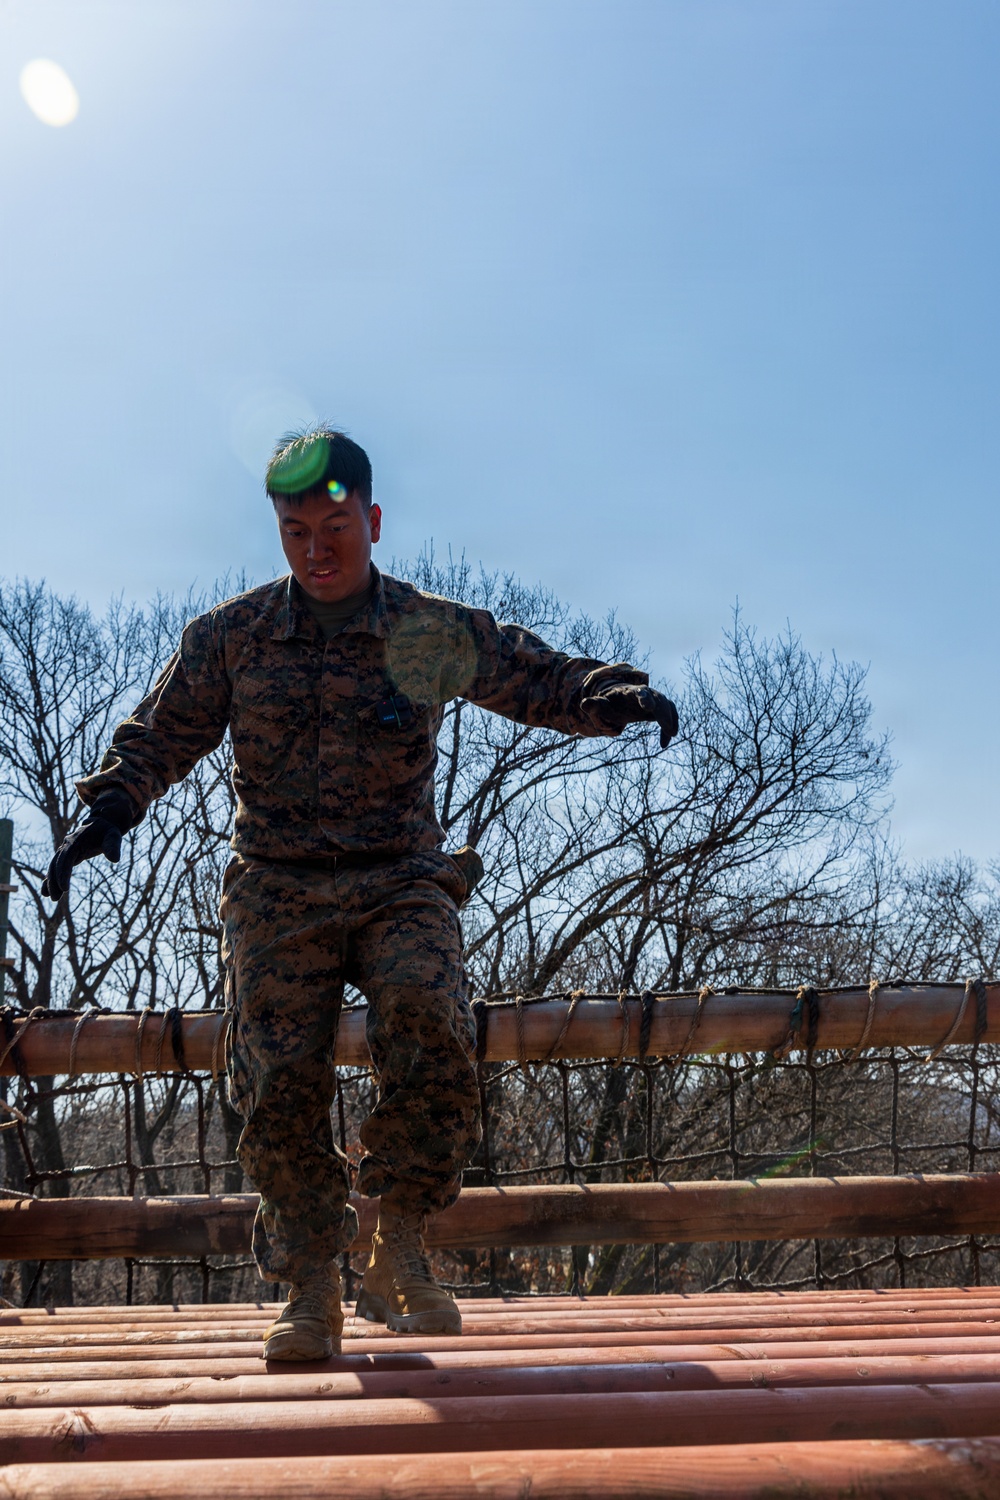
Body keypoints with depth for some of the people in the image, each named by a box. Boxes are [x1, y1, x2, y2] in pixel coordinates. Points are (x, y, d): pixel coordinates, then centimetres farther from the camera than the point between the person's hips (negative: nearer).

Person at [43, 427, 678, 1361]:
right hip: (275, 890, 1)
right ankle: (311, 1293, 12)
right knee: (282, 1087, -6)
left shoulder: (436, 634, 1)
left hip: (400, 885, -1)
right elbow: (161, 734, 12)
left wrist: (619, 697, -14)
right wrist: (110, 811, -5)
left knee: (428, 1030, -26)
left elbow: (542, 682, 6)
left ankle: (399, 1251, -8)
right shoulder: (231, 637, 4)